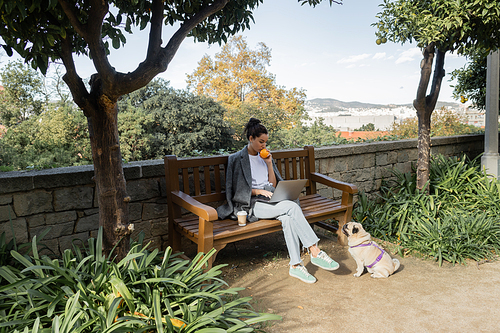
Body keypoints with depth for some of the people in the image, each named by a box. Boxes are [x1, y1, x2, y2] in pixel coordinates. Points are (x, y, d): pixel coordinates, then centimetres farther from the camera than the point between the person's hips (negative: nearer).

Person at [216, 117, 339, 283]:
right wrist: (260, 191, -16)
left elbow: (273, 185, 16)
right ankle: (315, 252, -30)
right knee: (292, 206, -29)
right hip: (252, 204, -5)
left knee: (288, 218, -31)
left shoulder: (264, 156, 19)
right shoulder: (237, 159, 1)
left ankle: (295, 265, -31)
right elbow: (237, 190, -4)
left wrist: (269, 164, 4)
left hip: (272, 200, 5)